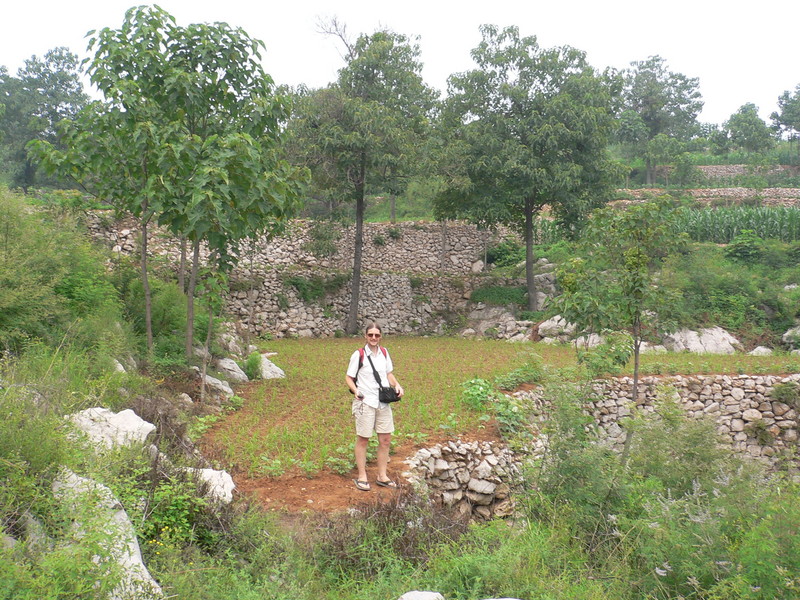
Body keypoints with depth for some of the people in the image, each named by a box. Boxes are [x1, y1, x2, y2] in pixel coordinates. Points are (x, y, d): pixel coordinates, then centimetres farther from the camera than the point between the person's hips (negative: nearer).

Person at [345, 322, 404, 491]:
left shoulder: (384, 353, 7)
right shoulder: (359, 355, -8)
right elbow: (349, 378, -4)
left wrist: (397, 385, 0)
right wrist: (355, 390, -23)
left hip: (383, 403, 5)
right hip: (365, 402, -5)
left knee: (385, 439, 9)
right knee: (363, 439, 4)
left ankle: (382, 476, 23)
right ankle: (361, 477, 16)